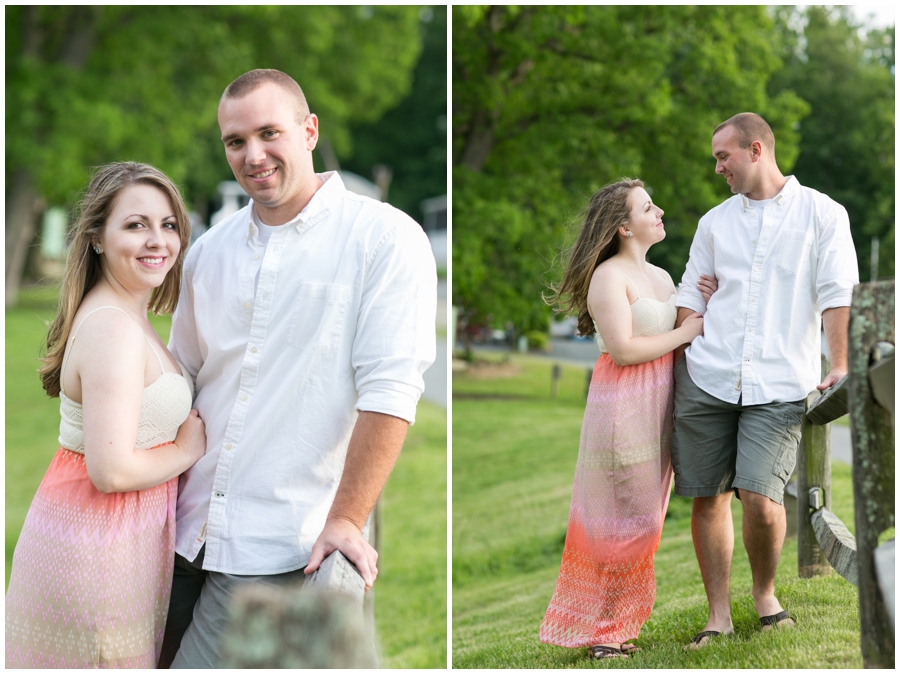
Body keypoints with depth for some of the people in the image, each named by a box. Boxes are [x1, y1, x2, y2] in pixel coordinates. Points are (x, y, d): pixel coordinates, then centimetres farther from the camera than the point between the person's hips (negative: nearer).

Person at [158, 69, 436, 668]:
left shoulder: (386, 238, -7)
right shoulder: (211, 250, 12)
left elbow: (389, 392, -13)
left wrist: (345, 521, -18)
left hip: (279, 551, -6)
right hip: (185, 532, 6)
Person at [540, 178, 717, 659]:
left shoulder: (661, 276, 16)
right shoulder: (609, 276, -12)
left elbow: (692, 331, 21)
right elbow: (623, 349, -20)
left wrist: (708, 306, 3)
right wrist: (685, 333, -12)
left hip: (657, 404, 9)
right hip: (623, 405, -9)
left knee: (644, 516, 10)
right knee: (625, 517, -7)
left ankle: (618, 621, 17)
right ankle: (600, 630, 0)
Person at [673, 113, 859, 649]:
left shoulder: (822, 214, 5)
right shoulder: (715, 222, 17)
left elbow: (837, 294, -2)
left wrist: (841, 366, -10)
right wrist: (678, 361, 8)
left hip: (778, 385, -4)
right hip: (706, 380, 4)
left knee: (761, 498, -14)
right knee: (708, 498, 2)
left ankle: (766, 593, 12)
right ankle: (719, 613, 13)